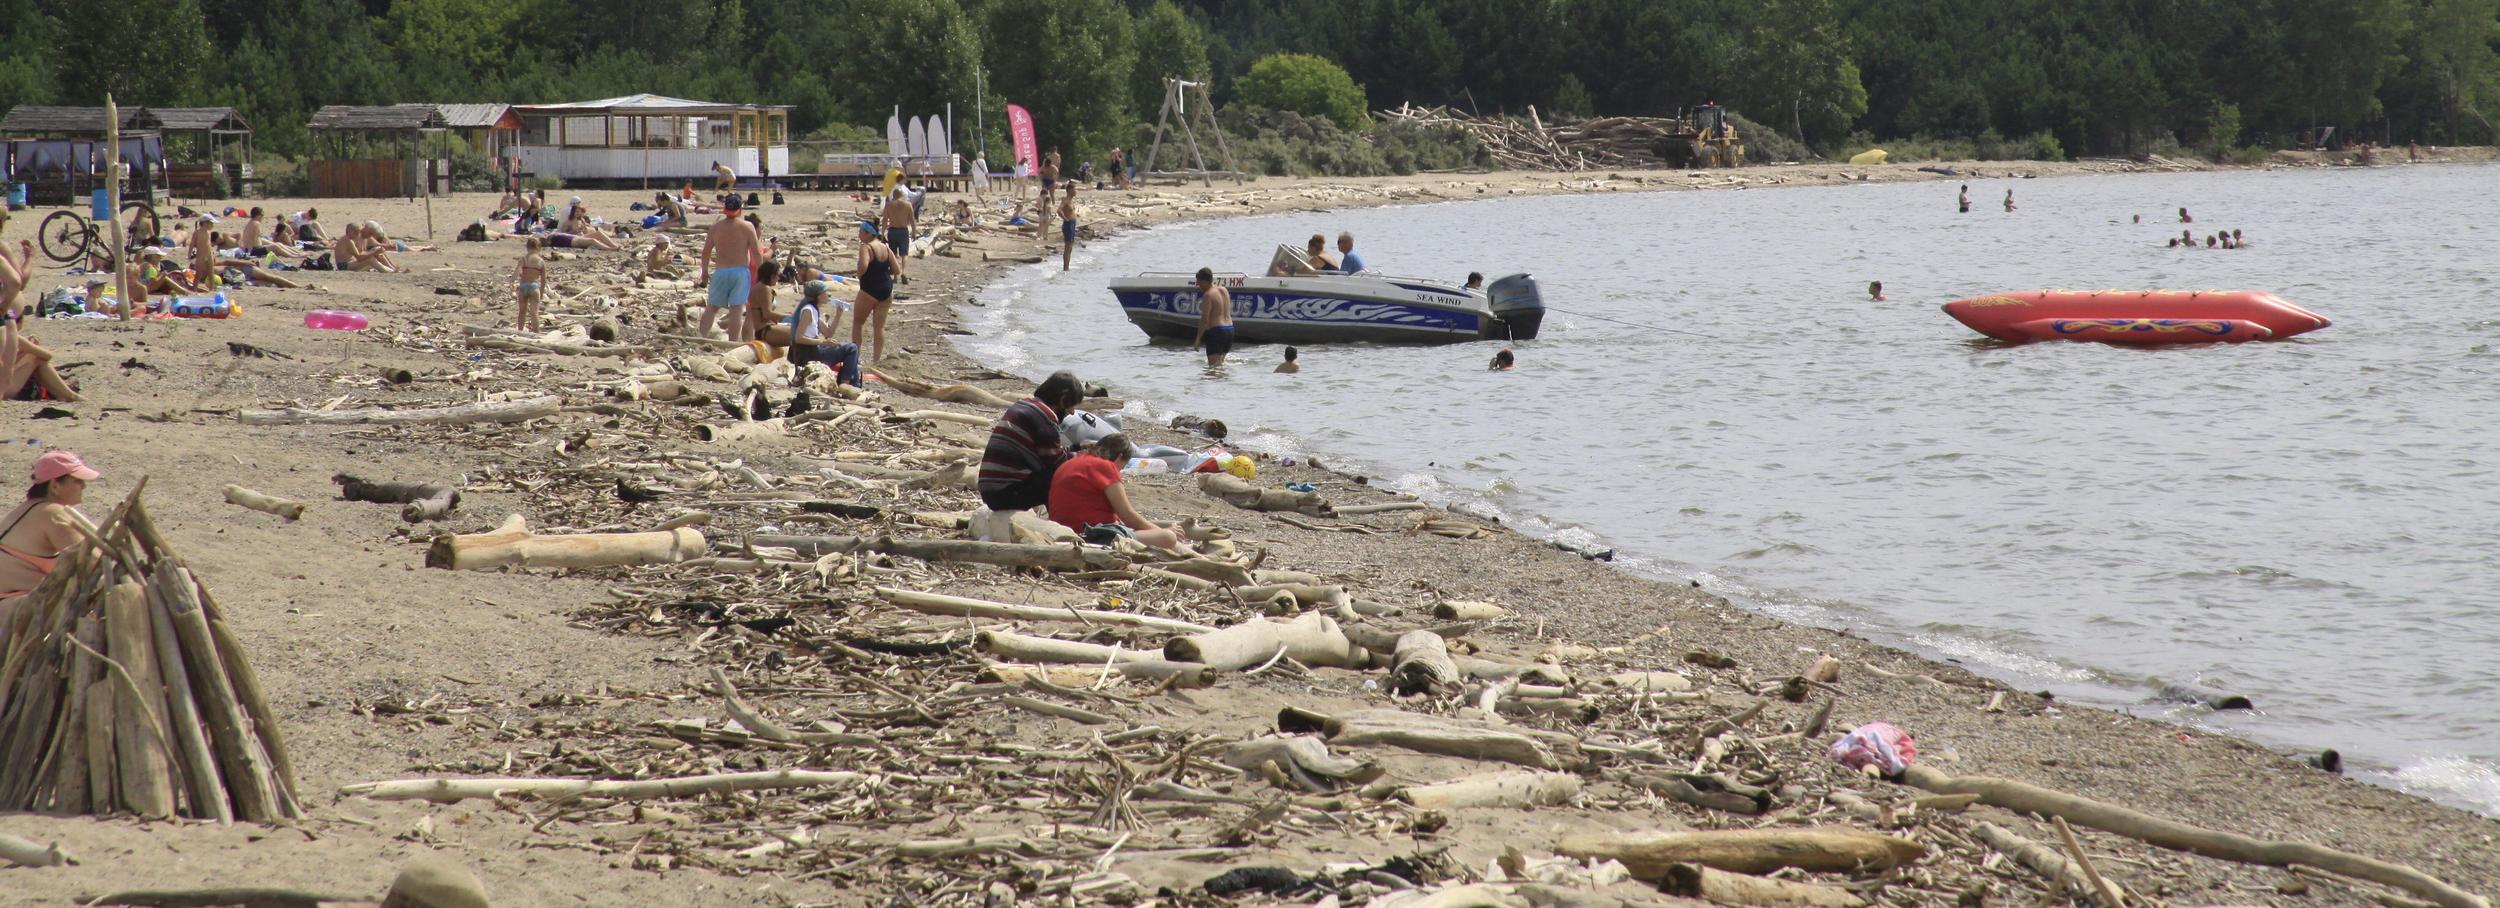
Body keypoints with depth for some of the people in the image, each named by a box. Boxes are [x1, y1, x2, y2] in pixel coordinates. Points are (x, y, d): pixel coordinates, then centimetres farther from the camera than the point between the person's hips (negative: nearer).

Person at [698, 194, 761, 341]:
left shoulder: (715, 227, 1)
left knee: (711, 307, 11)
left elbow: (706, 252, 5)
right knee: (736, 309, -1)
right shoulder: (747, 227, -5)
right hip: (741, 271, -2)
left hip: (721, 272, 2)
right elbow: (756, 254, -5)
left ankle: (702, 336, 4)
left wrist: (705, 272, 18)